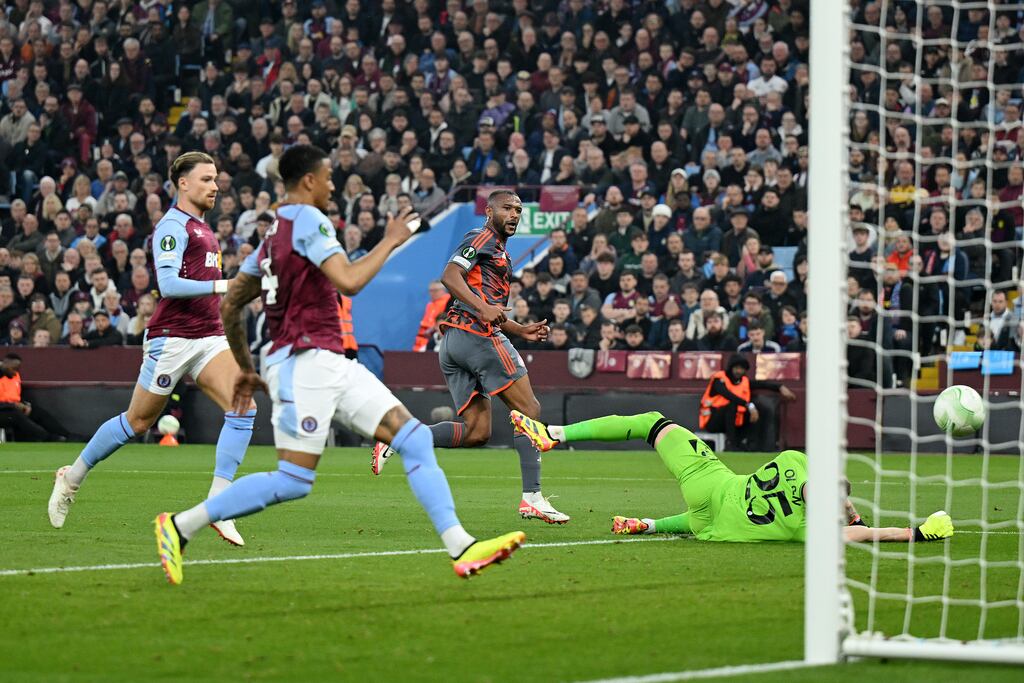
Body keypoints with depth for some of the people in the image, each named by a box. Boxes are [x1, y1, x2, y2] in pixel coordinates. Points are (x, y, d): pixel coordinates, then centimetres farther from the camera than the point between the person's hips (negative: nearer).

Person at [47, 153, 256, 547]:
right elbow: (168, 284, -24)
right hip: (172, 337, -8)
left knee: (243, 408, -14)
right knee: (138, 421, 4)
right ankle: (73, 477, 26)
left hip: (209, 337, 8)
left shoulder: (203, 229, 17)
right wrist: (220, 285, -29)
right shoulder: (173, 226, -12)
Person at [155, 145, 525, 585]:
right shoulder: (308, 219, -9)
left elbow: (230, 305, 22)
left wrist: (246, 369, 28)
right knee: (293, 480, -12)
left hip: (332, 365, 10)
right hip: (305, 362, -10)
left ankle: (462, 549, -5)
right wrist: (391, 240, -7)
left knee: (415, 437, 1)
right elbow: (349, 282, -21)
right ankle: (181, 526, -4)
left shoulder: (275, 231, 19)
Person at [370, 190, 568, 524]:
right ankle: (532, 498, -12)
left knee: (477, 432, 4)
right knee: (529, 410, -7)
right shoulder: (482, 238, 0)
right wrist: (483, 308, -26)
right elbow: (450, 275, -16)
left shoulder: (500, 254, 29)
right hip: (476, 335, -10)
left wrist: (522, 330, 23)